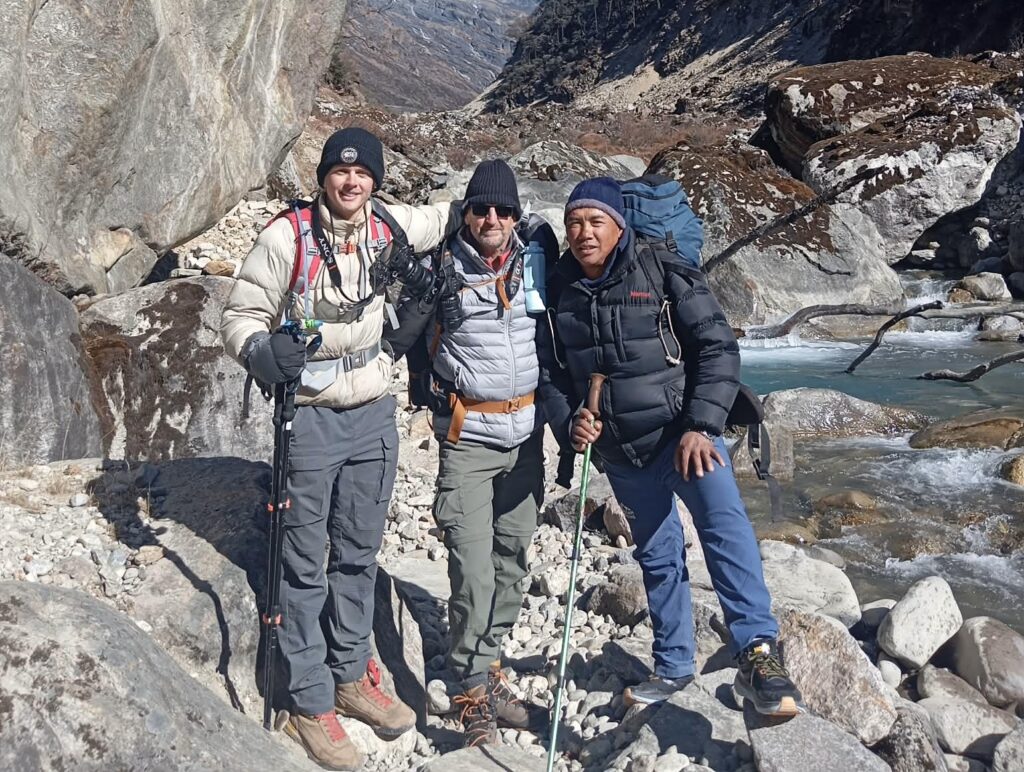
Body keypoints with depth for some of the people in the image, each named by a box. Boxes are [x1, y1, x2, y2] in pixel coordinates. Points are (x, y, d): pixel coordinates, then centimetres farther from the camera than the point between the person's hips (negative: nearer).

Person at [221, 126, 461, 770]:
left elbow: (447, 218, 21)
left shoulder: (389, 227, 1)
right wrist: (263, 350, -29)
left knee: (359, 554, 16)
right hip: (309, 418, -5)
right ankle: (310, 703, 18)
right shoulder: (287, 236, -12)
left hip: (374, 415, 5)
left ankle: (351, 676, 33)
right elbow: (240, 317, -11)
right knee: (307, 563, 3)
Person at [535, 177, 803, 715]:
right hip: (621, 452, 4)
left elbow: (718, 347, -12)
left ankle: (757, 655, -29)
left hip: (683, 433, -4)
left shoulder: (664, 273, -11)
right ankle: (673, 665, 31)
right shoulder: (560, 291, 1)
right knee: (657, 555, 16)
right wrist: (568, 423, -9)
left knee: (724, 523, -27)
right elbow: (549, 374, 10)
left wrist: (700, 427, -21)